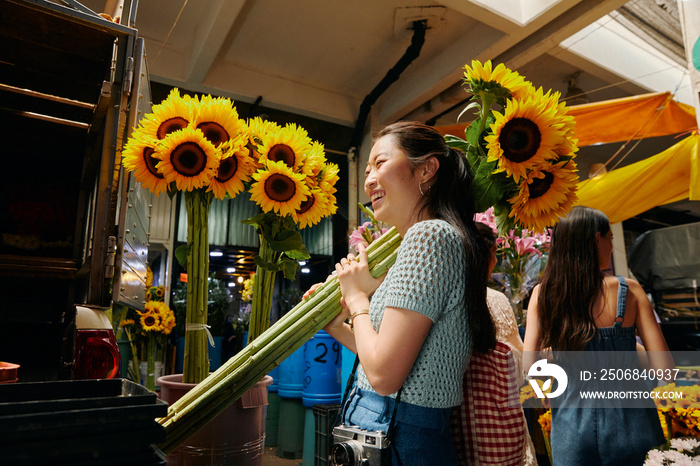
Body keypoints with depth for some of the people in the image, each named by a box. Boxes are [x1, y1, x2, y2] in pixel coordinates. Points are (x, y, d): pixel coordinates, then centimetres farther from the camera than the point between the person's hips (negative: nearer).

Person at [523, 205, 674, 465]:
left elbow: (528, 365, -11)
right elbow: (664, 367, -11)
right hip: (625, 422, 0)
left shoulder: (543, 294, -9)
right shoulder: (629, 291, -11)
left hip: (571, 423, 0)